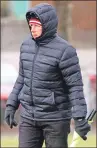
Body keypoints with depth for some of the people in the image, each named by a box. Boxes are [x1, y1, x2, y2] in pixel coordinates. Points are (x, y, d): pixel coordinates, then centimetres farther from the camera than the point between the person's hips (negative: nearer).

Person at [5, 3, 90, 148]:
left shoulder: (64, 50, -15)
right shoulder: (26, 45, 4)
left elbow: (75, 85, -16)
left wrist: (79, 117, -22)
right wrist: (11, 105, 13)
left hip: (56, 118, -5)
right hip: (28, 117, 5)